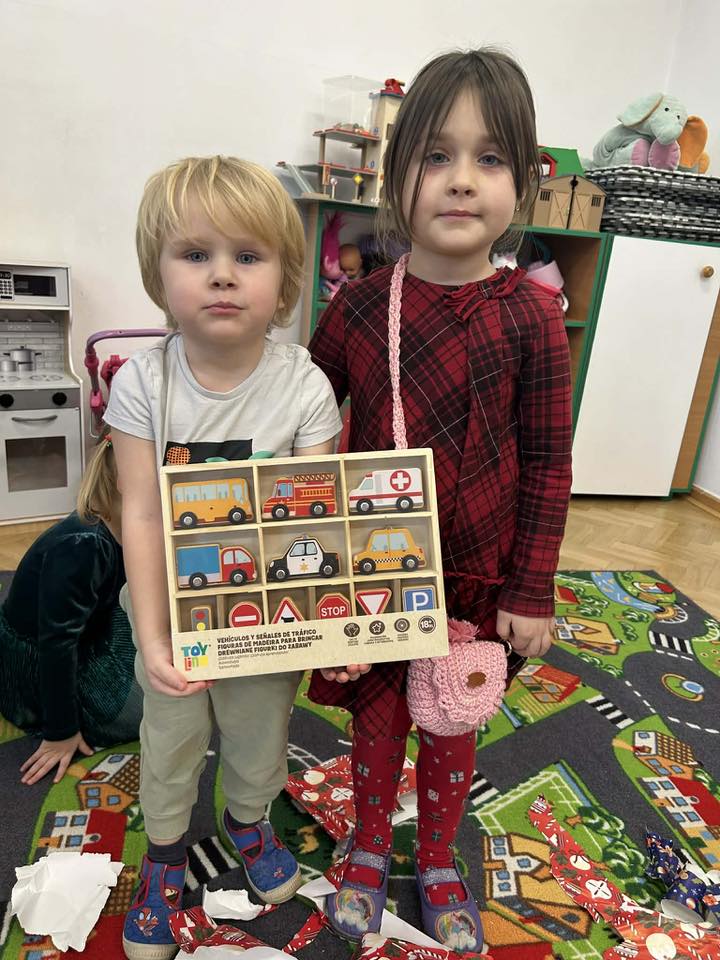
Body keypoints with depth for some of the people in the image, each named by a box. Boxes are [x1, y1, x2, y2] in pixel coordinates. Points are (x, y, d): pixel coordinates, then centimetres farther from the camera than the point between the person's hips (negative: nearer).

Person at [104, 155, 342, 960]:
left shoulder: (305, 386, -18)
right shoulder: (142, 383, -16)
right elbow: (142, 517, -15)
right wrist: (152, 638, -19)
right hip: (174, 612, 1)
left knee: (260, 737, 24)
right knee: (169, 744, 22)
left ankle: (247, 823, 58)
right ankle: (163, 854, 53)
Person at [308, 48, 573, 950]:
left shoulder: (531, 317, -11)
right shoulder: (357, 307, -7)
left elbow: (548, 464, -6)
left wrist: (532, 591, -4)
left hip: (476, 571, 0)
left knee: (454, 726, 18)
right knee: (376, 716, 18)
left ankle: (438, 862, 47)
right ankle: (369, 849, 47)